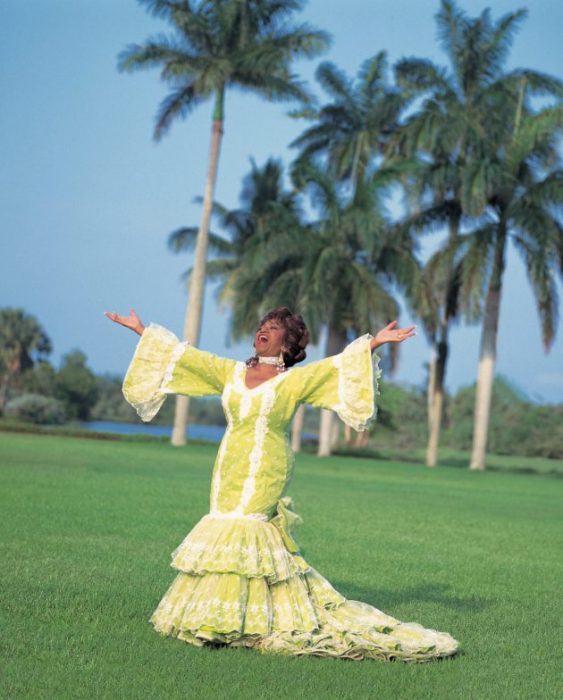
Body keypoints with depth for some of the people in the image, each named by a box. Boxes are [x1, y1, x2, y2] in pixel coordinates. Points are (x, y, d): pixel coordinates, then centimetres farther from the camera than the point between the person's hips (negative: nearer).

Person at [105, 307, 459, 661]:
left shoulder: (296, 380, 1)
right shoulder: (231, 372, 13)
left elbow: (337, 367, -9)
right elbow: (184, 356, 16)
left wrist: (374, 343, -21)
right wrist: (143, 332, 17)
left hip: (265, 472, -5)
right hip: (230, 469, 5)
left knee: (247, 531, -11)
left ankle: (239, 619, -4)